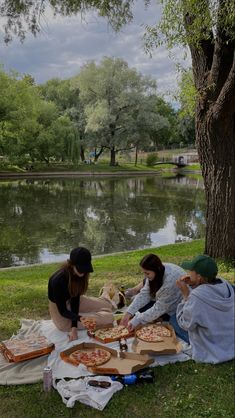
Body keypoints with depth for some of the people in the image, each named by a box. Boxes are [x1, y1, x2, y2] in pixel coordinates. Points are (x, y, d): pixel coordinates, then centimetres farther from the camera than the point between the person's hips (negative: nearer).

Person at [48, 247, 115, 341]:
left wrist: (74, 327, -23)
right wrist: (80, 319, -42)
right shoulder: (58, 281, -34)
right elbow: (63, 311, -25)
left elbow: (76, 298, -15)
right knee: (109, 317, -12)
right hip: (62, 317, -6)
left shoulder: (80, 274, -15)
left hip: (72, 302, 6)